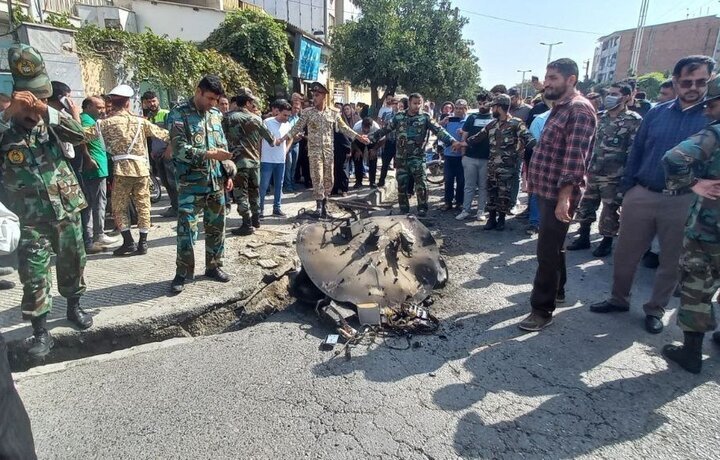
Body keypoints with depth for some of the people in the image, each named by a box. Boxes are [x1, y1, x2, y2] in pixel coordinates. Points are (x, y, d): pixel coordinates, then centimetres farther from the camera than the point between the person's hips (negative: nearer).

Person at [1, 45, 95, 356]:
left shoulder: (49, 120, 4)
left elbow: (79, 135, -13)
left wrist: (48, 112, -24)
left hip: (67, 207, 3)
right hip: (33, 216, -2)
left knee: (72, 260, 15)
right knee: (33, 274, -2)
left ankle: (74, 307, 35)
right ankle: (41, 332, 9)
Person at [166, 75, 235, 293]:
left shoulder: (216, 114, 11)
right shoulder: (178, 114, -6)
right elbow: (179, 149, -15)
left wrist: (228, 174, 10)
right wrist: (209, 154, -24)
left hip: (216, 181, 5)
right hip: (190, 184, -5)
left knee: (216, 226, 11)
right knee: (186, 229, -3)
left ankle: (213, 266, 25)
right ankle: (183, 272, 11)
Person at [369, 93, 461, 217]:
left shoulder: (425, 118, -2)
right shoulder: (399, 117, 4)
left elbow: (439, 130, -11)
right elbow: (385, 129, 7)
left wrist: (453, 141, -24)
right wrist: (370, 137, 0)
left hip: (418, 156, -2)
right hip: (401, 157, 2)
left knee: (421, 183, -8)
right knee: (401, 184, 6)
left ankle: (422, 209, 4)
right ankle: (404, 210, 19)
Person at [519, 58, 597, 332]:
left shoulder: (579, 109, -14)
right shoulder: (559, 108, 17)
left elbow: (575, 156, -23)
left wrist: (565, 196, -28)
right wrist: (533, 180, 20)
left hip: (559, 194, -10)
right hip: (546, 190, 10)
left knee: (548, 251, -5)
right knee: (552, 247, 20)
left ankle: (542, 309, 3)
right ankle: (556, 291, 36)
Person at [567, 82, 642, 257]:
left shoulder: (633, 120, -6)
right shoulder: (601, 118, 11)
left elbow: (634, 151, -11)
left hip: (614, 176, -6)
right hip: (593, 172, 6)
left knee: (610, 211, 5)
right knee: (586, 206, 11)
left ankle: (607, 242, 19)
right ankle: (584, 238, 24)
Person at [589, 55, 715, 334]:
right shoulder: (656, 113, 5)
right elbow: (636, 153, 8)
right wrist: (626, 191, 5)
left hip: (684, 202, -1)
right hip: (641, 195, 2)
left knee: (672, 261, 11)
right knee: (625, 254, 10)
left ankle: (655, 309, 30)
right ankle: (619, 299, 30)